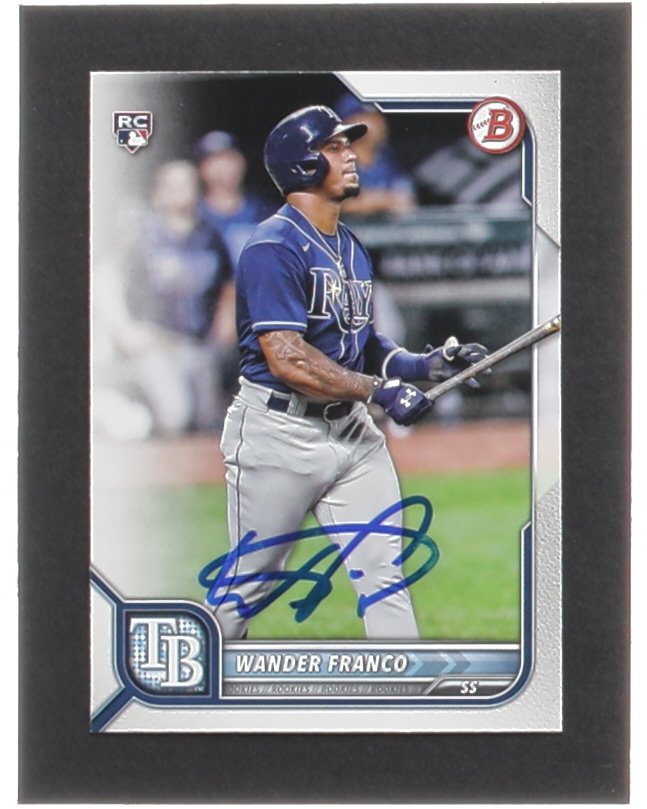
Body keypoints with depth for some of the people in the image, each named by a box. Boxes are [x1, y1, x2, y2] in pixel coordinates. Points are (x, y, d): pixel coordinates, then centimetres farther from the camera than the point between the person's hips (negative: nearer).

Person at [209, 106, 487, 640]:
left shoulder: (352, 250, 14)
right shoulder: (273, 249, -14)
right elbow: (288, 359, -23)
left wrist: (423, 364, 1)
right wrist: (381, 389, -22)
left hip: (353, 431, 8)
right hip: (280, 434, -7)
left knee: (384, 568, 1)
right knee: (249, 581, 4)